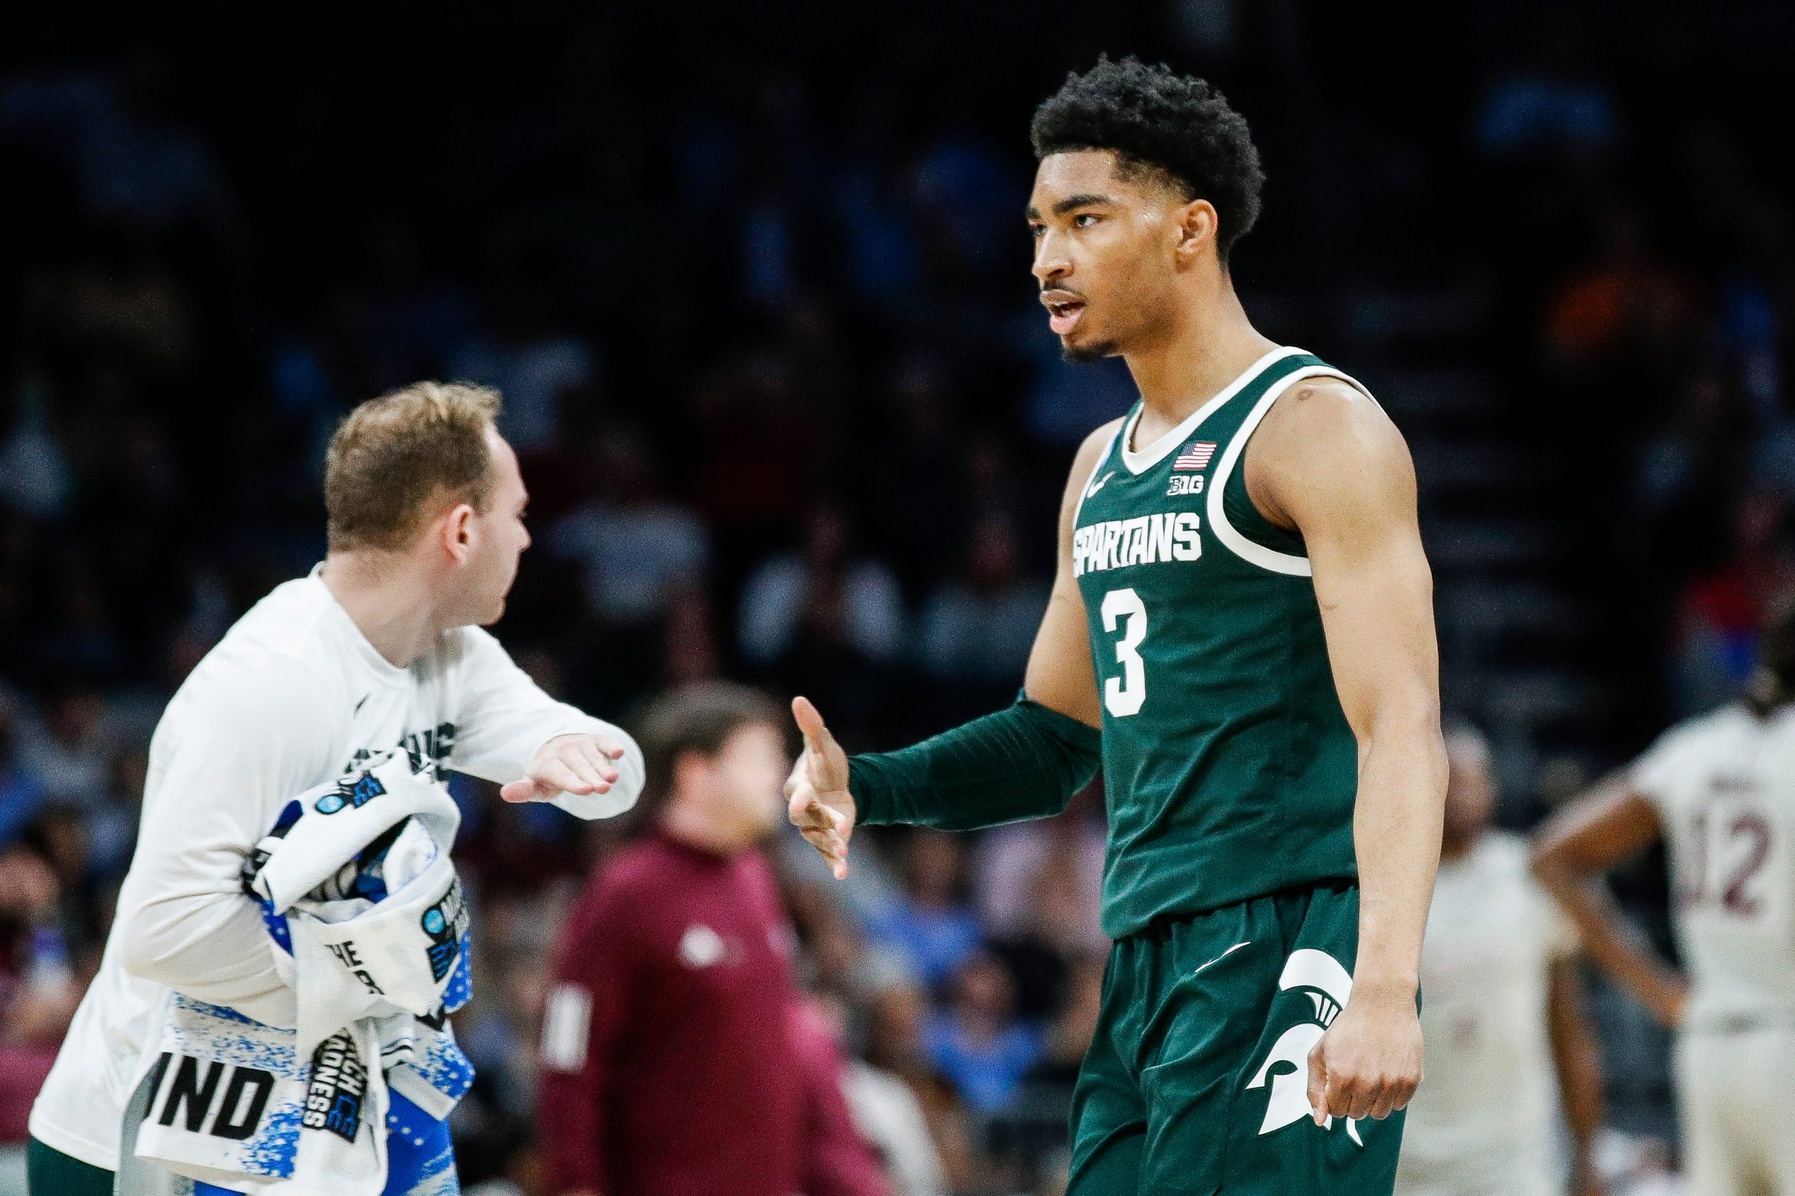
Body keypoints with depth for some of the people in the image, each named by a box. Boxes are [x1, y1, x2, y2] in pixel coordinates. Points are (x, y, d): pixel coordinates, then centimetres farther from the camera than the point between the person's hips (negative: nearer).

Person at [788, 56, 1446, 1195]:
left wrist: (1387, 989, -28)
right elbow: (1057, 738, 26)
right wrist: (866, 786, 7)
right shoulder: (1104, 467, 19)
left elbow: (1400, 729, -17)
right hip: (1147, 966, 9)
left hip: (1289, 942, -8)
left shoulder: (1315, 430, -8)